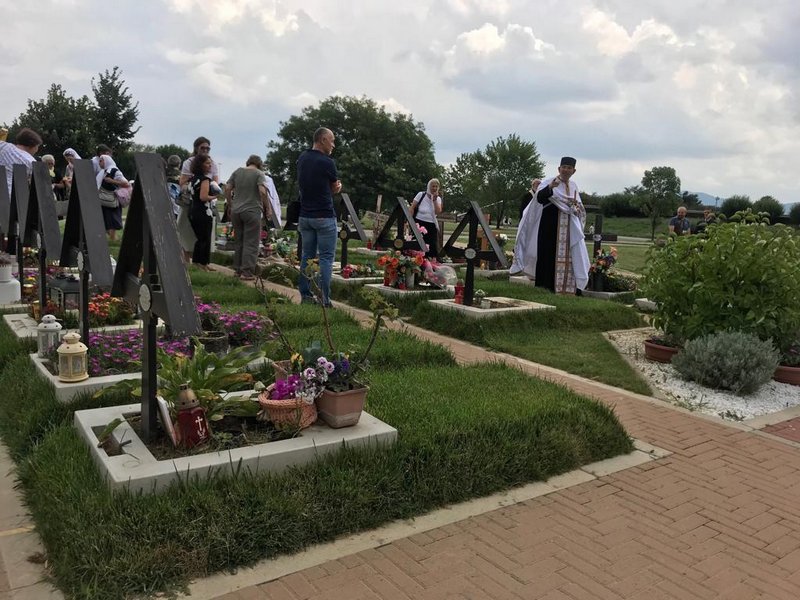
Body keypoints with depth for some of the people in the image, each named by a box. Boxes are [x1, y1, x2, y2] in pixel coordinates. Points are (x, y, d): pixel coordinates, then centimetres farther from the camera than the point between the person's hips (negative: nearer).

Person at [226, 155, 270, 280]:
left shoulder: (237, 171, 9)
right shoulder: (259, 173, -6)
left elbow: (227, 189, 7)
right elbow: (262, 191, -18)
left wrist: (230, 205, 17)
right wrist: (268, 208, -10)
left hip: (236, 211, 5)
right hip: (252, 211, -5)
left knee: (238, 241, 15)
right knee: (251, 243, 0)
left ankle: (237, 270, 22)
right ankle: (247, 272, -3)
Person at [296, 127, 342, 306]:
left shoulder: (302, 158, 9)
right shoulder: (327, 162, -13)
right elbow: (336, 188, 2)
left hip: (305, 215, 7)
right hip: (324, 217, -7)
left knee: (307, 256, 12)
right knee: (326, 258, -3)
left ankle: (305, 296, 14)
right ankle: (324, 300, -4)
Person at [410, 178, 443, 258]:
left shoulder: (438, 198, 7)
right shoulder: (421, 195, -2)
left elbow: (438, 212, -7)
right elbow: (412, 208, -2)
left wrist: (434, 200, -12)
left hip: (431, 225, 3)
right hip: (419, 223, -3)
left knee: (433, 247, -2)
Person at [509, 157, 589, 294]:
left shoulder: (574, 186, 14)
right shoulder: (549, 182, -5)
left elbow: (579, 205, 25)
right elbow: (539, 197, -23)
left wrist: (577, 207, 0)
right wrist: (550, 187, -42)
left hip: (568, 228, 6)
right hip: (550, 225, -6)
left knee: (566, 257, 6)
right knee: (548, 255, -7)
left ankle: (563, 287, 12)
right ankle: (544, 286, -3)